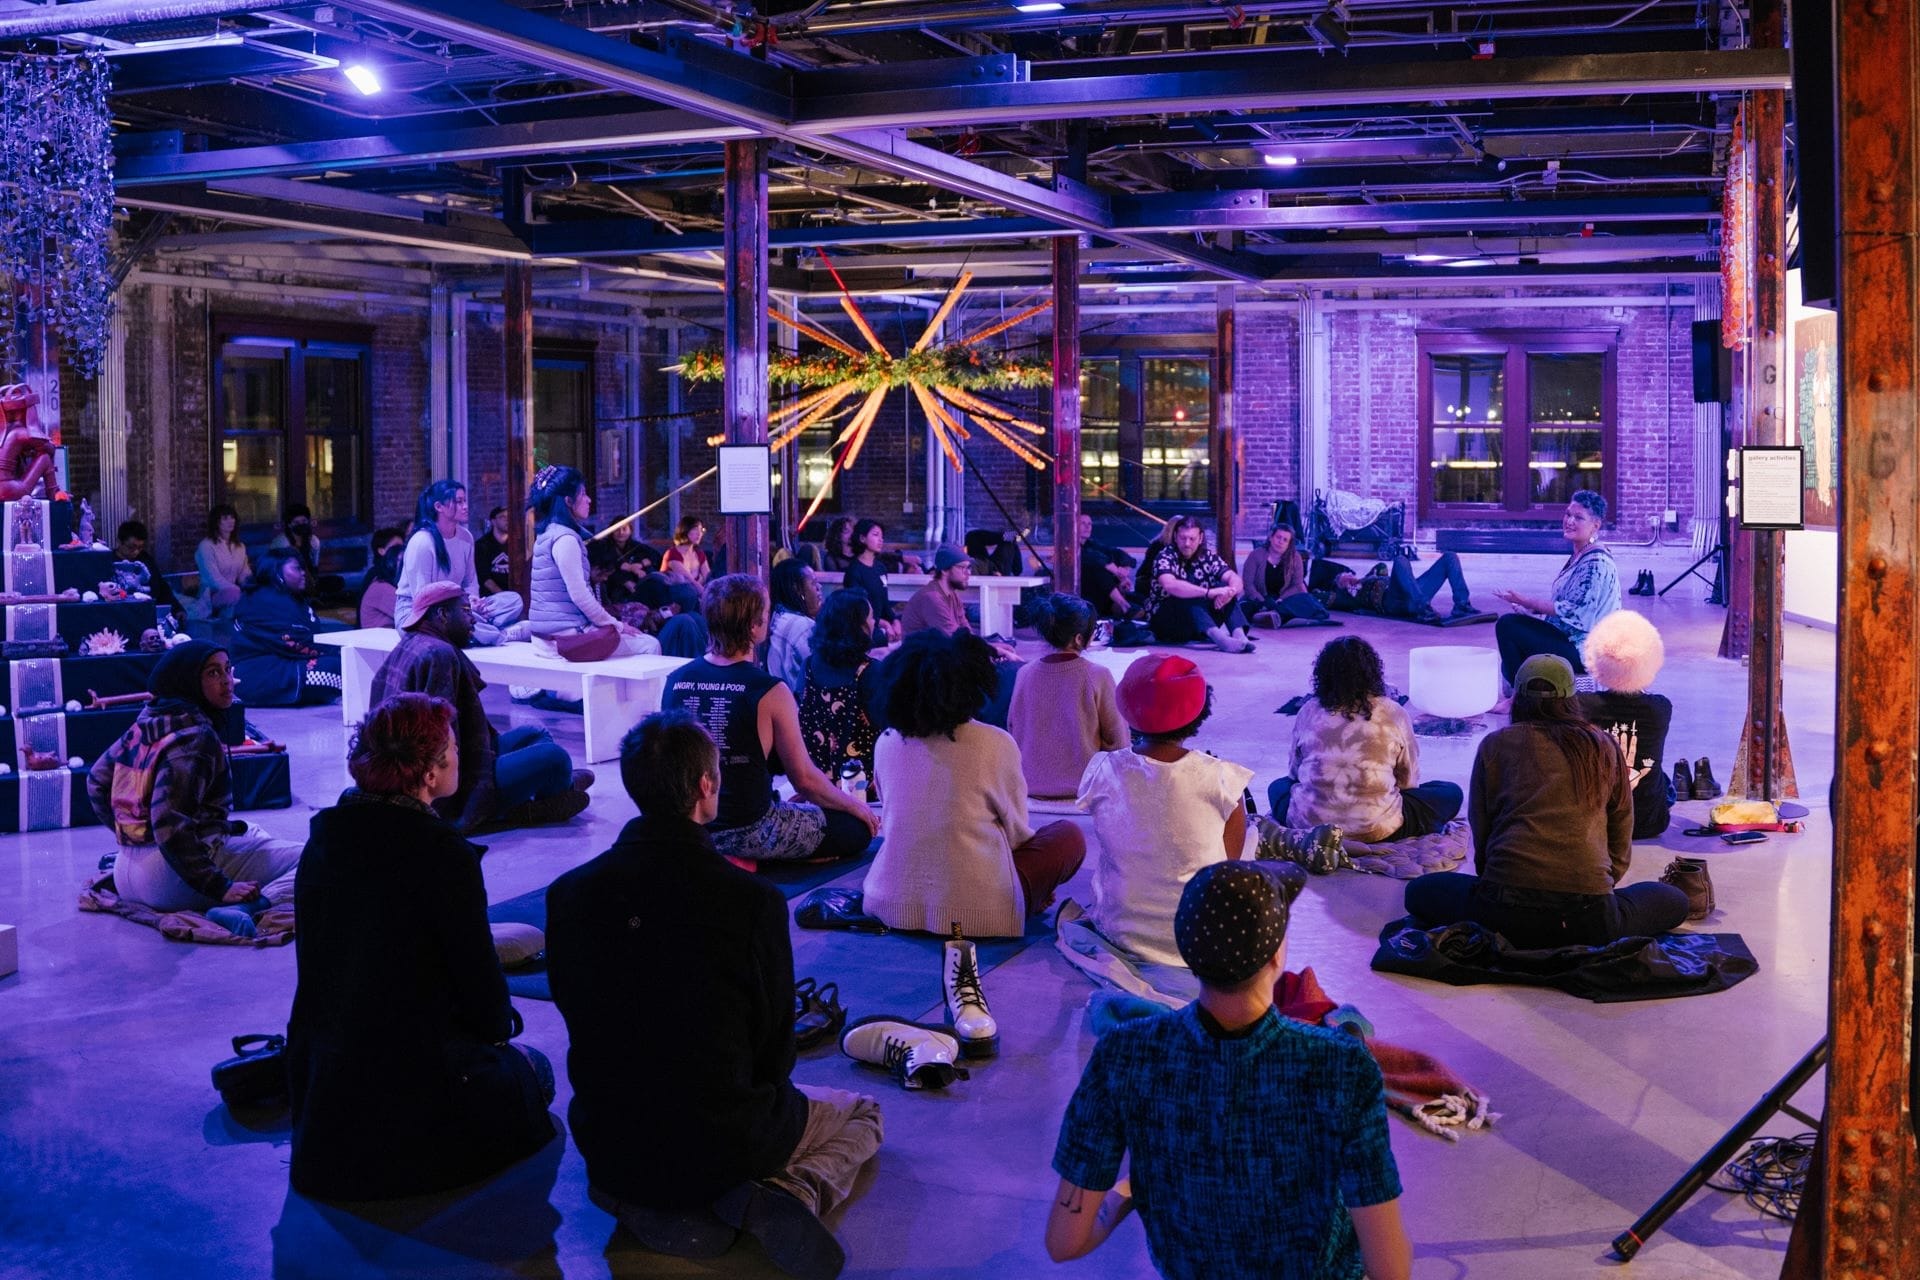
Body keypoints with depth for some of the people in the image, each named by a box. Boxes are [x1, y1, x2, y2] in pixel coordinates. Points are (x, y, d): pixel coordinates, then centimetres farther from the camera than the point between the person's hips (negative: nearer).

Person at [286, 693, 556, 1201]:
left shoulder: (325, 836, 0)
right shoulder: (443, 854, -22)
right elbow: (477, 970, -14)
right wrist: (501, 1029, 10)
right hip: (409, 1078, -7)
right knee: (533, 1070, 20)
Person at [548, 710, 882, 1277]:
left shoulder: (569, 893, -12)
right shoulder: (753, 900, -21)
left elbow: (578, 1018, 2)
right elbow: (775, 1045, -9)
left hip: (608, 1144, 3)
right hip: (725, 1143, -3)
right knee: (860, 1115, 26)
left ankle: (643, 1206, 10)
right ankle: (790, 1196, -5)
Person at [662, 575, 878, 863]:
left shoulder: (675, 681, -3)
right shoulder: (769, 692, -18)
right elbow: (804, 778, -9)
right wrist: (854, 806, 9)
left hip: (690, 828, 7)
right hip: (749, 833, -7)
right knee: (858, 827, 7)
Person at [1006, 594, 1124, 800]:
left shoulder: (1025, 673, -5)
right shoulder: (1098, 677, -15)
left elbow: (1014, 731, 6)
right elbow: (1117, 743, -8)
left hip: (1030, 783, 4)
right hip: (1081, 783, -4)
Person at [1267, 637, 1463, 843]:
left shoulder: (1308, 712, 3)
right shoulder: (1393, 714, -1)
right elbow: (1409, 781, 7)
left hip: (1308, 825, 1)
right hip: (1376, 830, -1)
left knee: (1278, 786, 35)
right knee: (1451, 794, 18)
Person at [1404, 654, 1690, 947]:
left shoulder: (1494, 745, 10)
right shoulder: (1603, 747, 13)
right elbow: (1621, 844, 18)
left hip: (1506, 912, 0)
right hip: (1588, 916, 1)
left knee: (1419, 891, 26)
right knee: (1674, 900, 27)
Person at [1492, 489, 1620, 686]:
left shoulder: (1596, 563, -18)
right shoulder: (1578, 556, 13)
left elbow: (1573, 611, -23)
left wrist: (1526, 602, -19)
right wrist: (1532, 608, 3)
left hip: (1583, 652, -10)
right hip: (1572, 642, 10)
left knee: (1507, 624, -16)